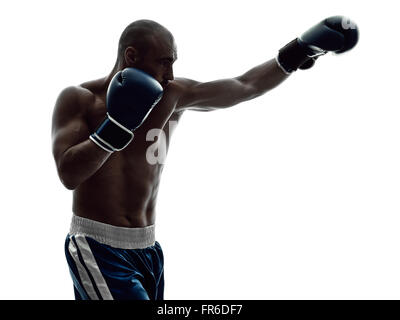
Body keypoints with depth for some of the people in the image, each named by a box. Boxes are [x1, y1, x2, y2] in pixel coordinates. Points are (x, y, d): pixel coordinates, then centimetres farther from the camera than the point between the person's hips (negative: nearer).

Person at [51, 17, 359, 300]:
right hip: (98, 248, -6)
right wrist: (116, 126, -30)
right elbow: (68, 174, -21)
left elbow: (245, 86, 9)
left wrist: (302, 49, 6)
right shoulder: (78, 99, -9)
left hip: (148, 249, 6)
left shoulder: (172, 96, 3)